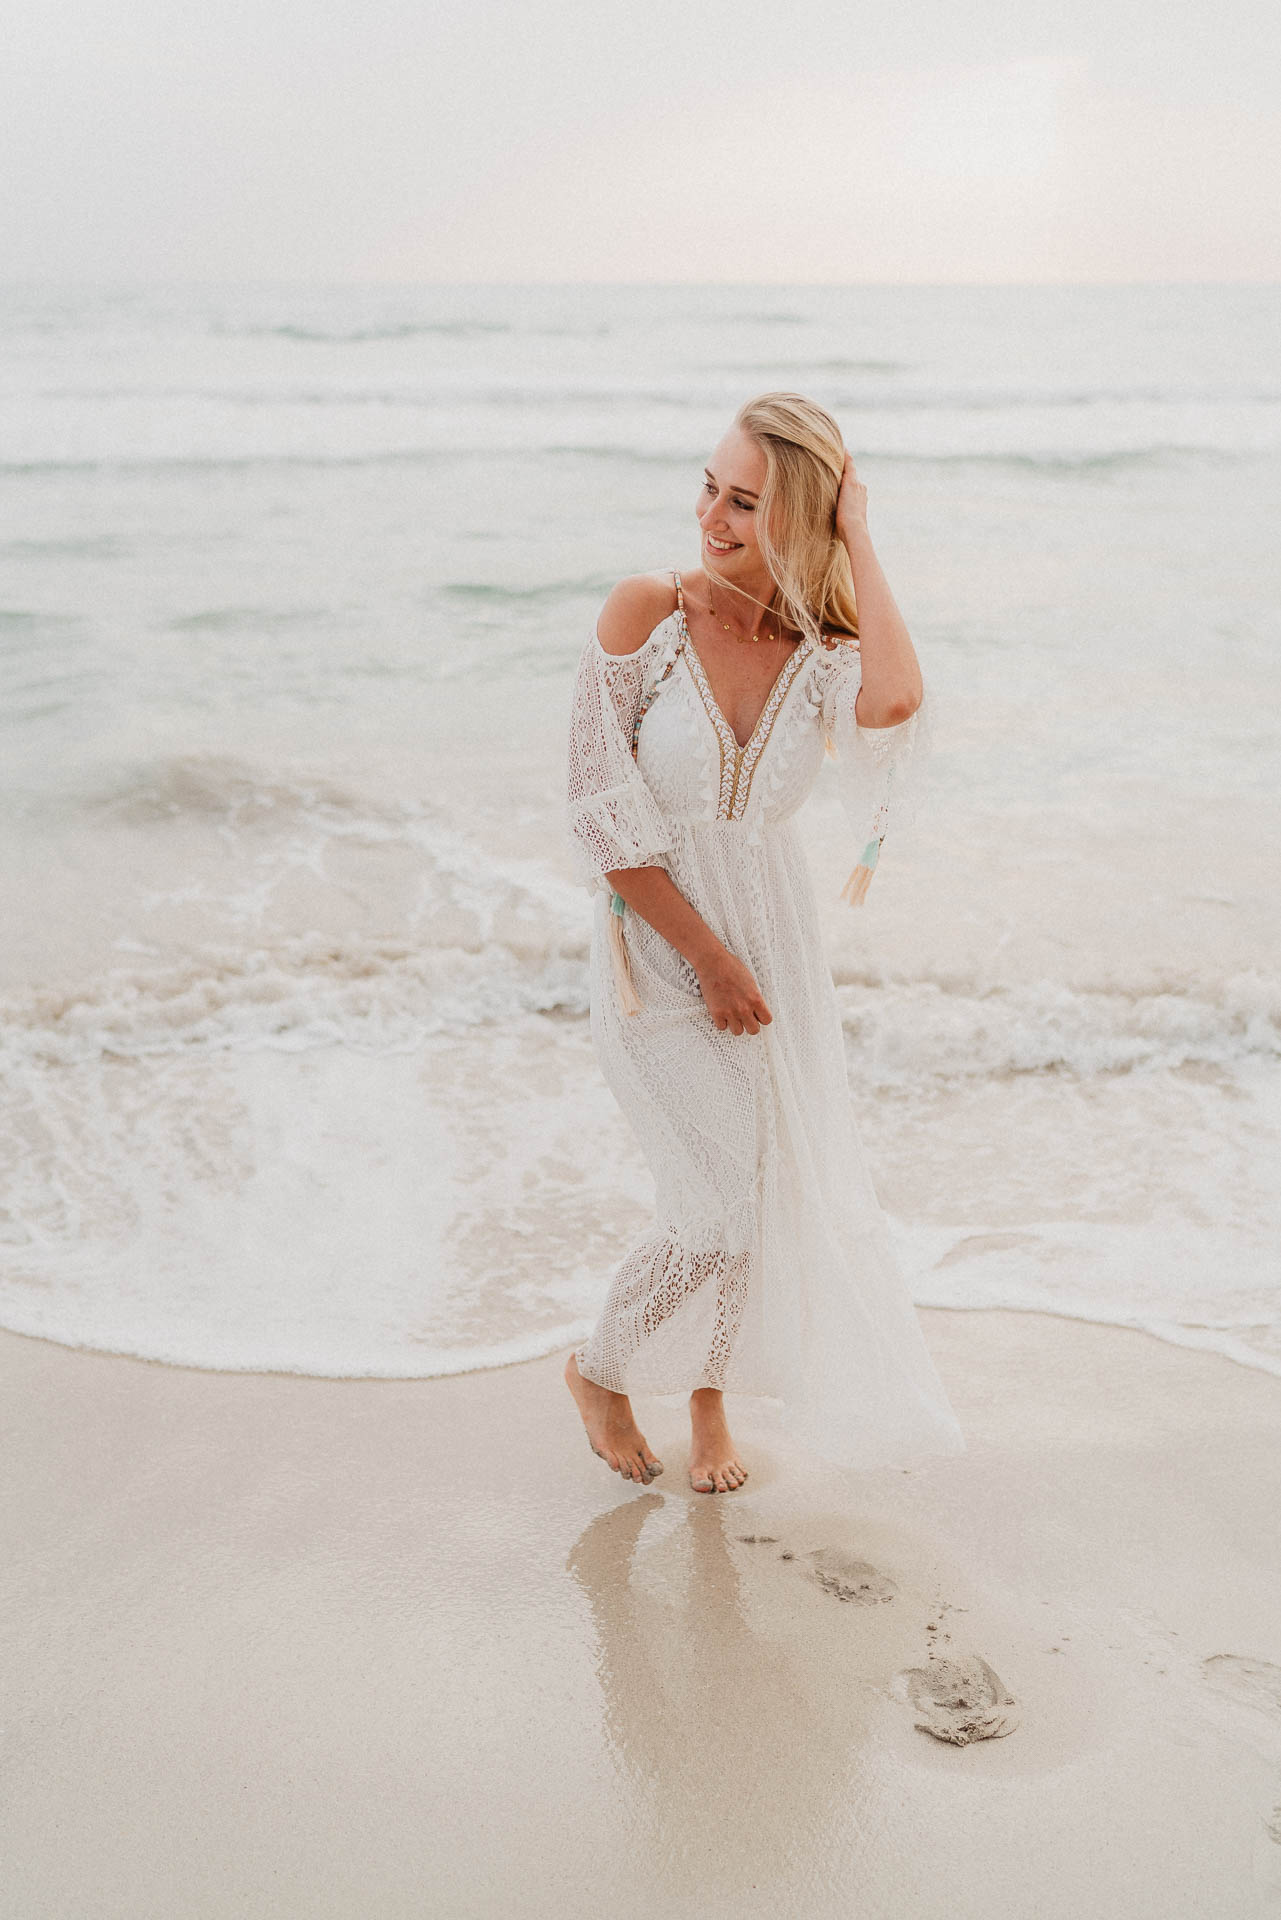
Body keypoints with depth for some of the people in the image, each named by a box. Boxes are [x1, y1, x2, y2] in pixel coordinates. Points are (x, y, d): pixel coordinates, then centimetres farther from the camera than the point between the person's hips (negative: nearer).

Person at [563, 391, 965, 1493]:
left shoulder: (825, 655, -6)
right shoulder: (645, 614, -13)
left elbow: (896, 702, -32)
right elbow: (602, 814, -13)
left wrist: (858, 542, -19)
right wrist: (708, 957, -14)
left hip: (774, 946, 4)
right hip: (659, 951, -3)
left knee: (777, 1190, 14)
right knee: (725, 1206, -5)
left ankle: (710, 1401, 42)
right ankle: (603, 1372, 25)